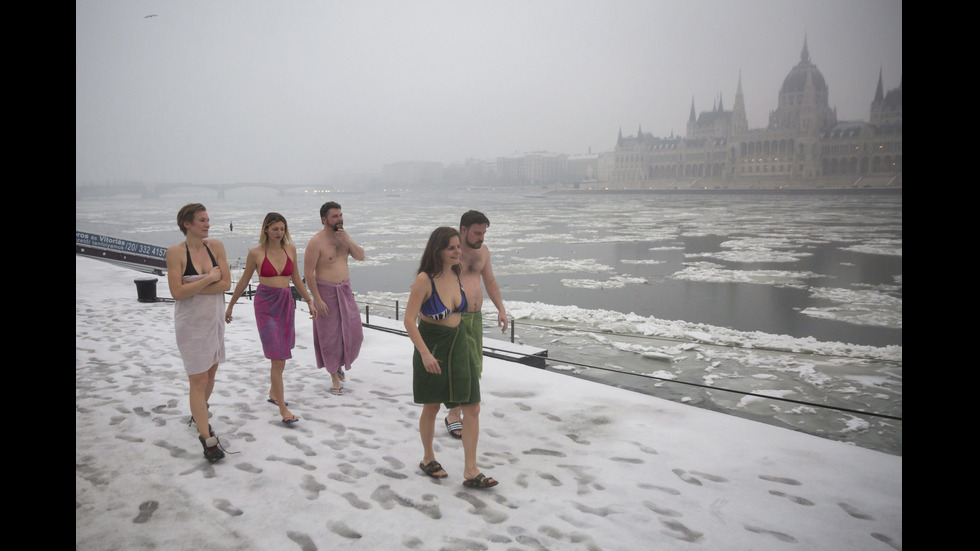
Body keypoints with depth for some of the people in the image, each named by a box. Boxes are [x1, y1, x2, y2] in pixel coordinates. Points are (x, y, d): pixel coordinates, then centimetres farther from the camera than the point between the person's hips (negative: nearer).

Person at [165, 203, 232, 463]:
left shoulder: (216, 246, -1)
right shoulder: (175, 252, -12)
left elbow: (226, 283, -7)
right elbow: (177, 292, -18)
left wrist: (194, 288, -15)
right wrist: (209, 279, -16)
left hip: (214, 319, 5)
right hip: (190, 322, -5)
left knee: (211, 372, 17)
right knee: (198, 380, -4)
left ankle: (199, 414, 42)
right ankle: (208, 439, 0)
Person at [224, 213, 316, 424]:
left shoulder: (290, 249, 6)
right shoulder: (256, 253, -5)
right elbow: (244, 282, 5)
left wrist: (309, 301, 16)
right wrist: (230, 306, 11)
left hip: (286, 303, 5)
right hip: (266, 304, -5)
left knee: (281, 354, 15)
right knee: (278, 357, -9)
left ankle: (273, 393, 38)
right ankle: (283, 408, -3)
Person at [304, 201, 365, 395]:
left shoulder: (344, 236, 7)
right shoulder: (316, 242, -14)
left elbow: (360, 256, 1)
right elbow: (308, 272, -15)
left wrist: (347, 241, -15)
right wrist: (317, 300, -18)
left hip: (345, 291, 6)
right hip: (326, 292, -6)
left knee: (353, 332, 7)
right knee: (329, 335, 3)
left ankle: (340, 363, 34)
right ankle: (335, 377, 17)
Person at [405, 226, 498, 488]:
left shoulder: (456, 274, 1)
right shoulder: (424, 279, -19)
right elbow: (409, 320, -19)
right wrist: (425, 353, -25)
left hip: (458, 345, 6)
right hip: (432, 348, -6)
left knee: (472, 408, 0)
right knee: (431, 407, 12)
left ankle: (470, 471, 8)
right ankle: (428, 459, 35)